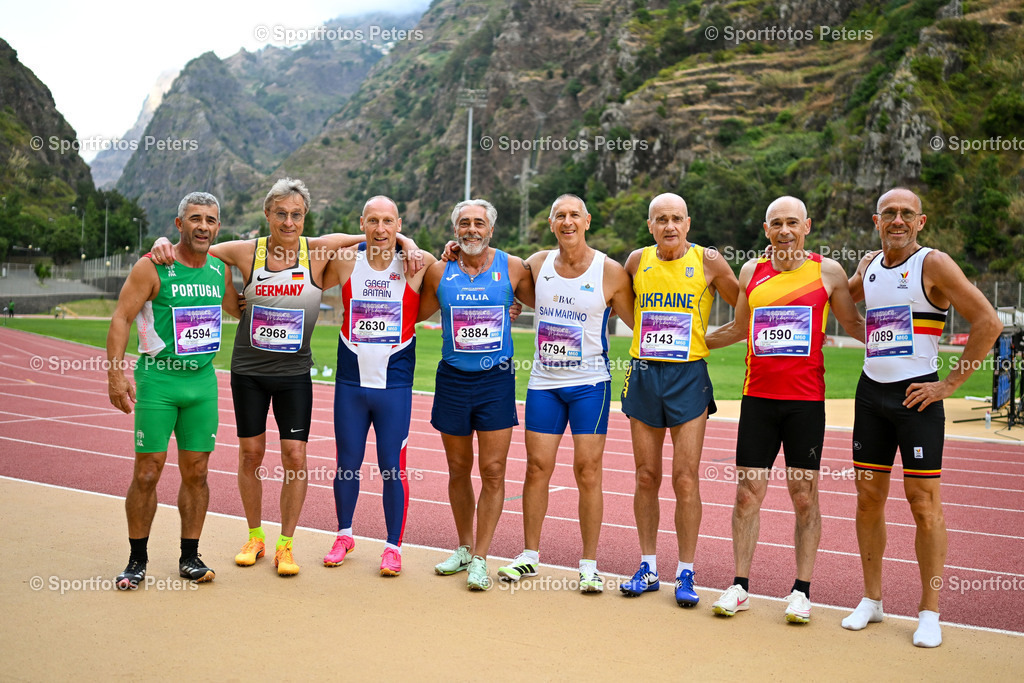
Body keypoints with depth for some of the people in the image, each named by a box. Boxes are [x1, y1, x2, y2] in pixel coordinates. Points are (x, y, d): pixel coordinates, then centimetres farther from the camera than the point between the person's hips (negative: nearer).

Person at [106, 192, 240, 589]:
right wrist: (116, 373, -18)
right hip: (157, 379, -4)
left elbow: (239, 309, 28)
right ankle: (137, 560, 14)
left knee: (196, 472, 7)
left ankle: (190, 557, 19)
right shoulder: (152, 268, -6)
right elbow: (121, 318, -9)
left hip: (203, 380, 4)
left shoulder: (221, 269, 9)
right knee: (147, 473, -1)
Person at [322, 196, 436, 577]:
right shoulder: (345, 265, 2)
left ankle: (393, 546, 16)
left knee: (393, 467, 1)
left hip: (395, 385, -2)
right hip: (351, 383, 2)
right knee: (347, 464, 11)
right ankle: (344, 535, 32)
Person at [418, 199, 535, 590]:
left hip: (497, 380, -2)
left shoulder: (513, 268, -1)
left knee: (493, 472, -3)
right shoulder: (439, 271, 1)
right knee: (458, 469, 12)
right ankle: (464, 547, 29)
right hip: (452, 379, 2)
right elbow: (419, 314, 14)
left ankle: (479, 558, 7)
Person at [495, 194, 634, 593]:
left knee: (588, 470, -2)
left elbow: (639, 323, 4)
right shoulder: (537, 264, 4)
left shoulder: (611, 272, -5)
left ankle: (589, 565, 9)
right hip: (543, 381, 3)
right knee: (537, 466, 6)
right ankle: (529, 556, 20)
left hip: (590, 383, -3)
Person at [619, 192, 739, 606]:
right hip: (644, 374, 3)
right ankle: (648, 568, 19)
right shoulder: (638, 261, 6)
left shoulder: (708, 261, -2)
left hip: (688, 375, -3)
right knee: (646, 476, 7)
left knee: (685, 478, -4)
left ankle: (685, 574, 7)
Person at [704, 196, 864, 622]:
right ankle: (740, 586, 16)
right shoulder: (751, 271, 9)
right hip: (757, 397, 2)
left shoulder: (827, 271, 2)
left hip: (806, 400, -2)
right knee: (747, 493, 4)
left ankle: (801, 591, 14)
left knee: (804, 497, 2)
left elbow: (854, 324, 11)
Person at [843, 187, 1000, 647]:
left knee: (924, 502, -2)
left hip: (917, 395, -5)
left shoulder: (934, 265, -8)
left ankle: (929, 613, 10)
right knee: (868, 497, 8)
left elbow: (989, 323, -12)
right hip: (871, 391, 6)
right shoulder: (868, 266, 10)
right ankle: (871, 600, 21)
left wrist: (950, 384, -13)